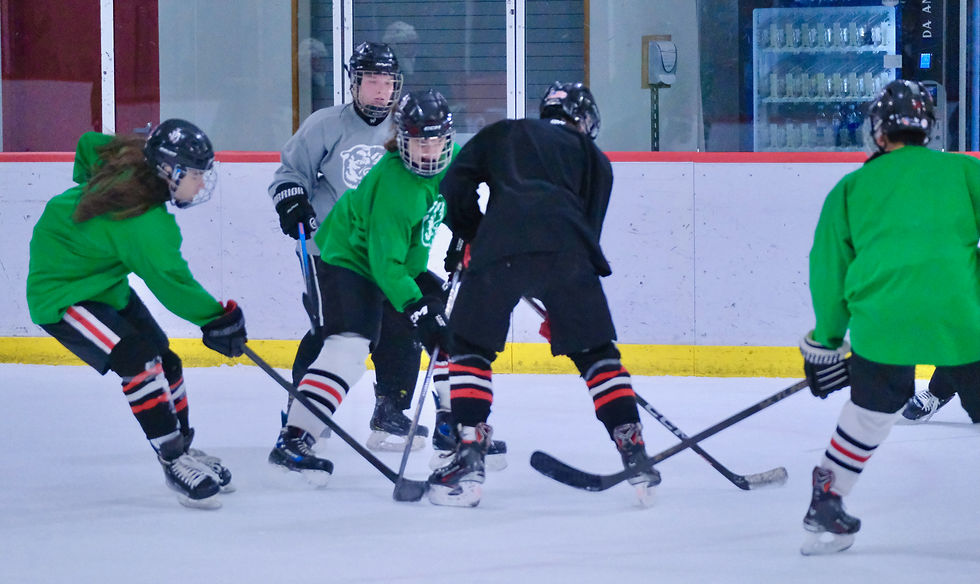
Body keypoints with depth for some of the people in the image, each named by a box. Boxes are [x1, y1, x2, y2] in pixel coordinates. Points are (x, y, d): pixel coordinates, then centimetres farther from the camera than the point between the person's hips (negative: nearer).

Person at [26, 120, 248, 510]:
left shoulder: (131, 162, -10)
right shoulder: (145, 225, -34)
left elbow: (89, 145, 9)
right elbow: (171, 283, -31)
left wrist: (91, 193, 22)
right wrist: (217, 319, -21)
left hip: (102, 282, 10)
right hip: (61, 294, -10)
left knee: (164, 359, 9)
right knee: (138, 359, -25)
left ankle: (183, 448, 22)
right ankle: (174, 462, -19)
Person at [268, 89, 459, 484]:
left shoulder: (452, 160, -7)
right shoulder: (395, 185, -32)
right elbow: (385, 262, -34)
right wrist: (417, 310, -39)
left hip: (403, 260, 9)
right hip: (349, 257, -9)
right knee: (348, 347, -25)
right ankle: (293, 440, -30)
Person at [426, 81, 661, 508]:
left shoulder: (500, 135, 31)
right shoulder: (593, 158, 30)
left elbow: (457, 181, 17)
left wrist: (469, 236, 31)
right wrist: (562, 312, 30)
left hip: (500, 247, -1)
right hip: (566, 251, 1)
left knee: (469, 347, 13)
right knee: (597, 354, 14)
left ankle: (470, 457, 2)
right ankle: (634, 456, 6)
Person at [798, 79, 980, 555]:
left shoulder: (852, 188, 17)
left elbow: (829, 267, 19)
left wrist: (826, 342, 29)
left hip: (880, 317, 2)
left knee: (871, 410, 23)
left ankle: (825, 506, 28)